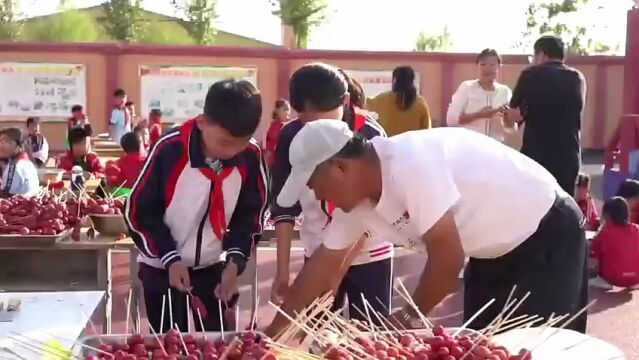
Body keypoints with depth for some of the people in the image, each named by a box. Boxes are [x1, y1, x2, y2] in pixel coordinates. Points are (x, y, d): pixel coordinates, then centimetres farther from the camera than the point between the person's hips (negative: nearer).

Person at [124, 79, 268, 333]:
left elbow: (251, 215, 0)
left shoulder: (251, 157, -14)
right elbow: (139, 211, -13)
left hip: (214, 266, 3)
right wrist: (170, 258, -19)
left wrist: (235, 261, -13)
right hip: (161, 267, -2)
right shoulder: (169, 149, -24)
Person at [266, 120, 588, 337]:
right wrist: (275, 330, 6)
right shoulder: (357, 197, -7)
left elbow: (448, 256, -31)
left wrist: (409, 317, -15)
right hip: (495, 247, 8)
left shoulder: (410, 164, -34)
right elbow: (324, 262, 3)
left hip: (549, 235, -8)